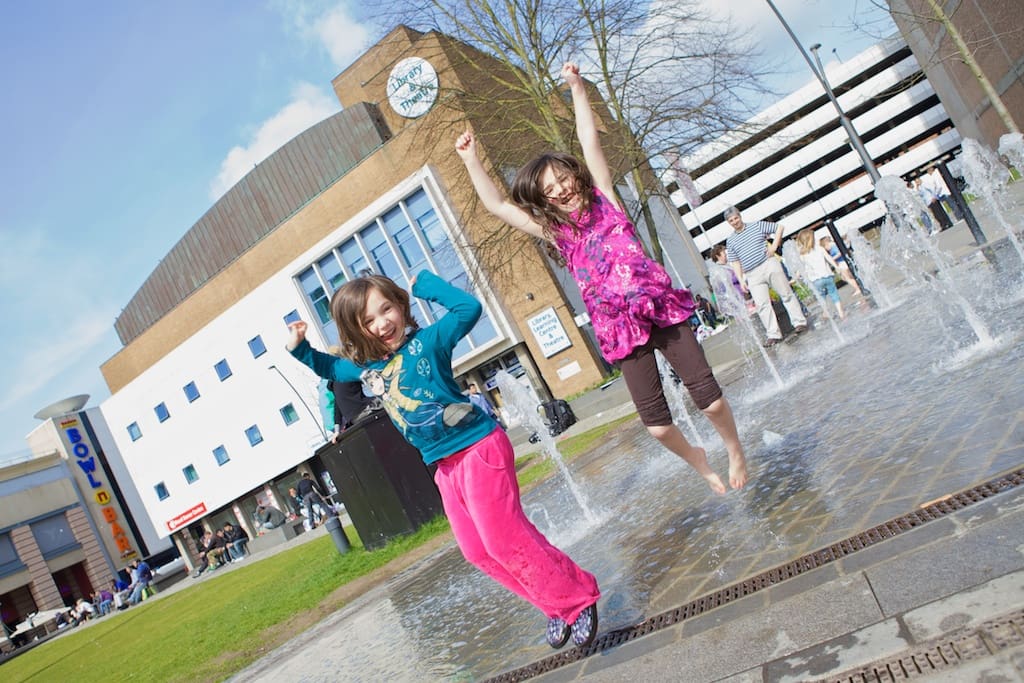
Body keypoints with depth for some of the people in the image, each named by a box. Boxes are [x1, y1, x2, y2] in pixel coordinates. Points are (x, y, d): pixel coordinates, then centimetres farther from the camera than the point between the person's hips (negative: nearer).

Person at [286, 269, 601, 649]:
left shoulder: (427, 341, -11)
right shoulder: (363, 366, 6)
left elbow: (470, 308, -22)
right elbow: (326, 366, 26)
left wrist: (425, 283, -16)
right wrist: (298, 347, 11)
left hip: (480, 449, -8)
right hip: (444, 466, 8)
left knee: (502, 540, -11)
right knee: (478, 552, 11)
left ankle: (579, 599, 7)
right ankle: (557, 607, 24)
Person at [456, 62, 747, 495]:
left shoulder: (604, 199, 7)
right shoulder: (553, 231, 7)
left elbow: (589, 139, 5)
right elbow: (496, 205, 5)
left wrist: (576, 87, 8)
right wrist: (471, 160, 4)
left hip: (662, 311, 0)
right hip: (621, 331, 1)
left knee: (709, 396, -2)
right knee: (656, 424, -1)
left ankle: (735, 450, 29)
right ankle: (698, 461, 31)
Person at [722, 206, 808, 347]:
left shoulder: (757, 226, 8)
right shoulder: (730, 241, 11)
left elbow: (779, 227, 11)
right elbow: (735, 262, 9)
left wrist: (774, 246, 0)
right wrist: (741, 280, 0)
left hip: (769, 265, -1)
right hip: (752, 276, 1)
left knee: (787, 294, 1)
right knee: (762, 304, -6)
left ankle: (799, 322, 9)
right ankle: (773, 334, -4)